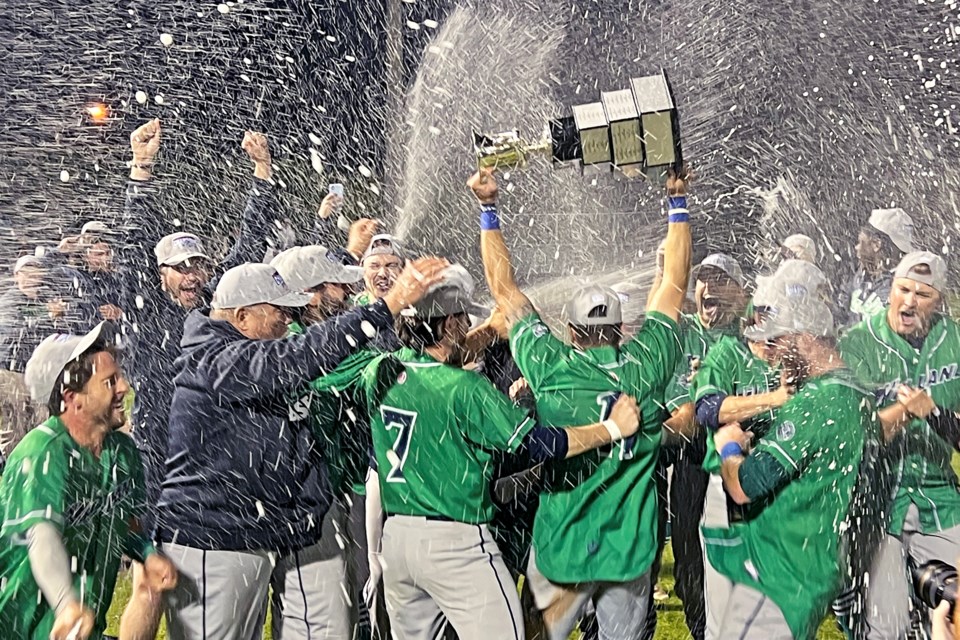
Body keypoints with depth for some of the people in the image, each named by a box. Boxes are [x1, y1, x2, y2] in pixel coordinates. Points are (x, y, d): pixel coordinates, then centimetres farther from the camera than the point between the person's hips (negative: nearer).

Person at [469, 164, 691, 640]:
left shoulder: (550, 368, -10)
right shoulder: (644, 367, -7)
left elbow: (504, 288, -1)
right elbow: (675, 285, 5)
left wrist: (488, 208, 5)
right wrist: (678, 201, 13)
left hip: (561, 543, -1)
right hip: (630, 544, 1)